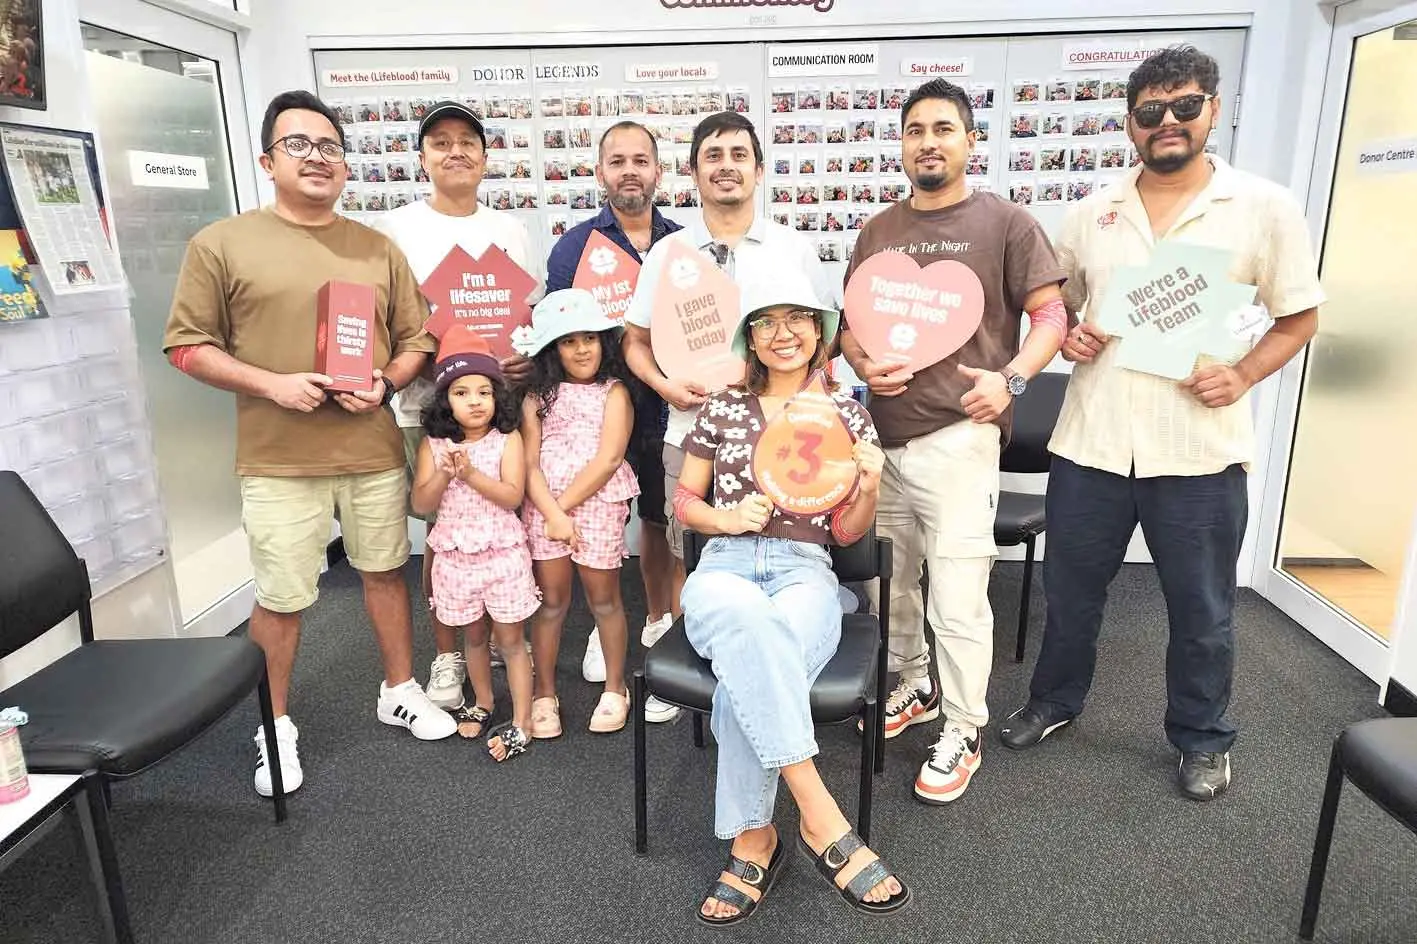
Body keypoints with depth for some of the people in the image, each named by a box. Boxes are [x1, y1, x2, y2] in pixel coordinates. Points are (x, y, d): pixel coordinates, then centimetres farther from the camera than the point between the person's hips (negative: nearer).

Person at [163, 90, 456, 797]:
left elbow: (415, 341, 11)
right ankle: (275, 728, 26)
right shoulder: (222, 245, -1)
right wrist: (271, 384, -15)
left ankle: (400, 693, 35)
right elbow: (187, 346, -1)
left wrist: (385, 384, -9)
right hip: (279, 460, -3)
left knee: (385, 573, 15)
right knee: (281, 600, 4)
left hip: (373, 451, 3)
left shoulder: (378, 249, 8)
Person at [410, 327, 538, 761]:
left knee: (510, 639, 5)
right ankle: (483, 703, 39)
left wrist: (470, 472, -23)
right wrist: (444, 475, -21)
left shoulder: (508, 440, -8)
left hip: (502, 554, -3)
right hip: (456, 556, 3)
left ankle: (522, 722, 12)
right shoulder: (433, 445, -1)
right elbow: (420, 504, -5)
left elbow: (512, 496, -16)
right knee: (474, 635, 19)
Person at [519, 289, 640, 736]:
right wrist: (552, 513, -14)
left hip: (599, 504, -2)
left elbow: (608, 460, -9)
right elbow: (530, 463, -1)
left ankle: (615, 689, 23)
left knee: (603, 597, 7)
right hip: (544, 507, 2)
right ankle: (544, 694, 19)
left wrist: (565, 504, -12)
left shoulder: (614, 393, 2)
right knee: (551, 600, 6)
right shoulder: (537, 397, 8)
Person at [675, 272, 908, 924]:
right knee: (745, 616, -39)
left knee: (748, 668, -36)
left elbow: (847, 533, 11)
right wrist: (728, 517, -5)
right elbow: (684, 504, 16)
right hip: (723, 567, 1)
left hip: (805, 571, 0)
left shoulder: (846, 414, 12)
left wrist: (868, 488, -10)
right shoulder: (722, 408, 13)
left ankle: (751, 842, -21)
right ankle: (820, 817, -35)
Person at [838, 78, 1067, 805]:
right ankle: (912, 687, 37)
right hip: (883, 433, 5)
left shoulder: (1006, 223, 0)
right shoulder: (877, 231, 14)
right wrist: (862, 365, -5)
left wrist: (1012, 377, -18)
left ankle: (963, 733, 15)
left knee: (958, 597, -3)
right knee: (888, 580, 15)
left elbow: (1051, 312, -1)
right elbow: (851, 322, 16)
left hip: (958, 436, -5)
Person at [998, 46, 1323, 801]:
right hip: (1090, 441, 3)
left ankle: (1203, 739, 35)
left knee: (1201, 610, 12)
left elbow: (1300, 318, 4)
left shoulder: (1265, 207, -1)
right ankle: (1053, 701, 39)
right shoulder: (1093, 212, 7)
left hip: (1200, 448, -2)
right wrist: (1066, 334, -5)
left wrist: (1244, 375, -14)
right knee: (1070, 589, 16)